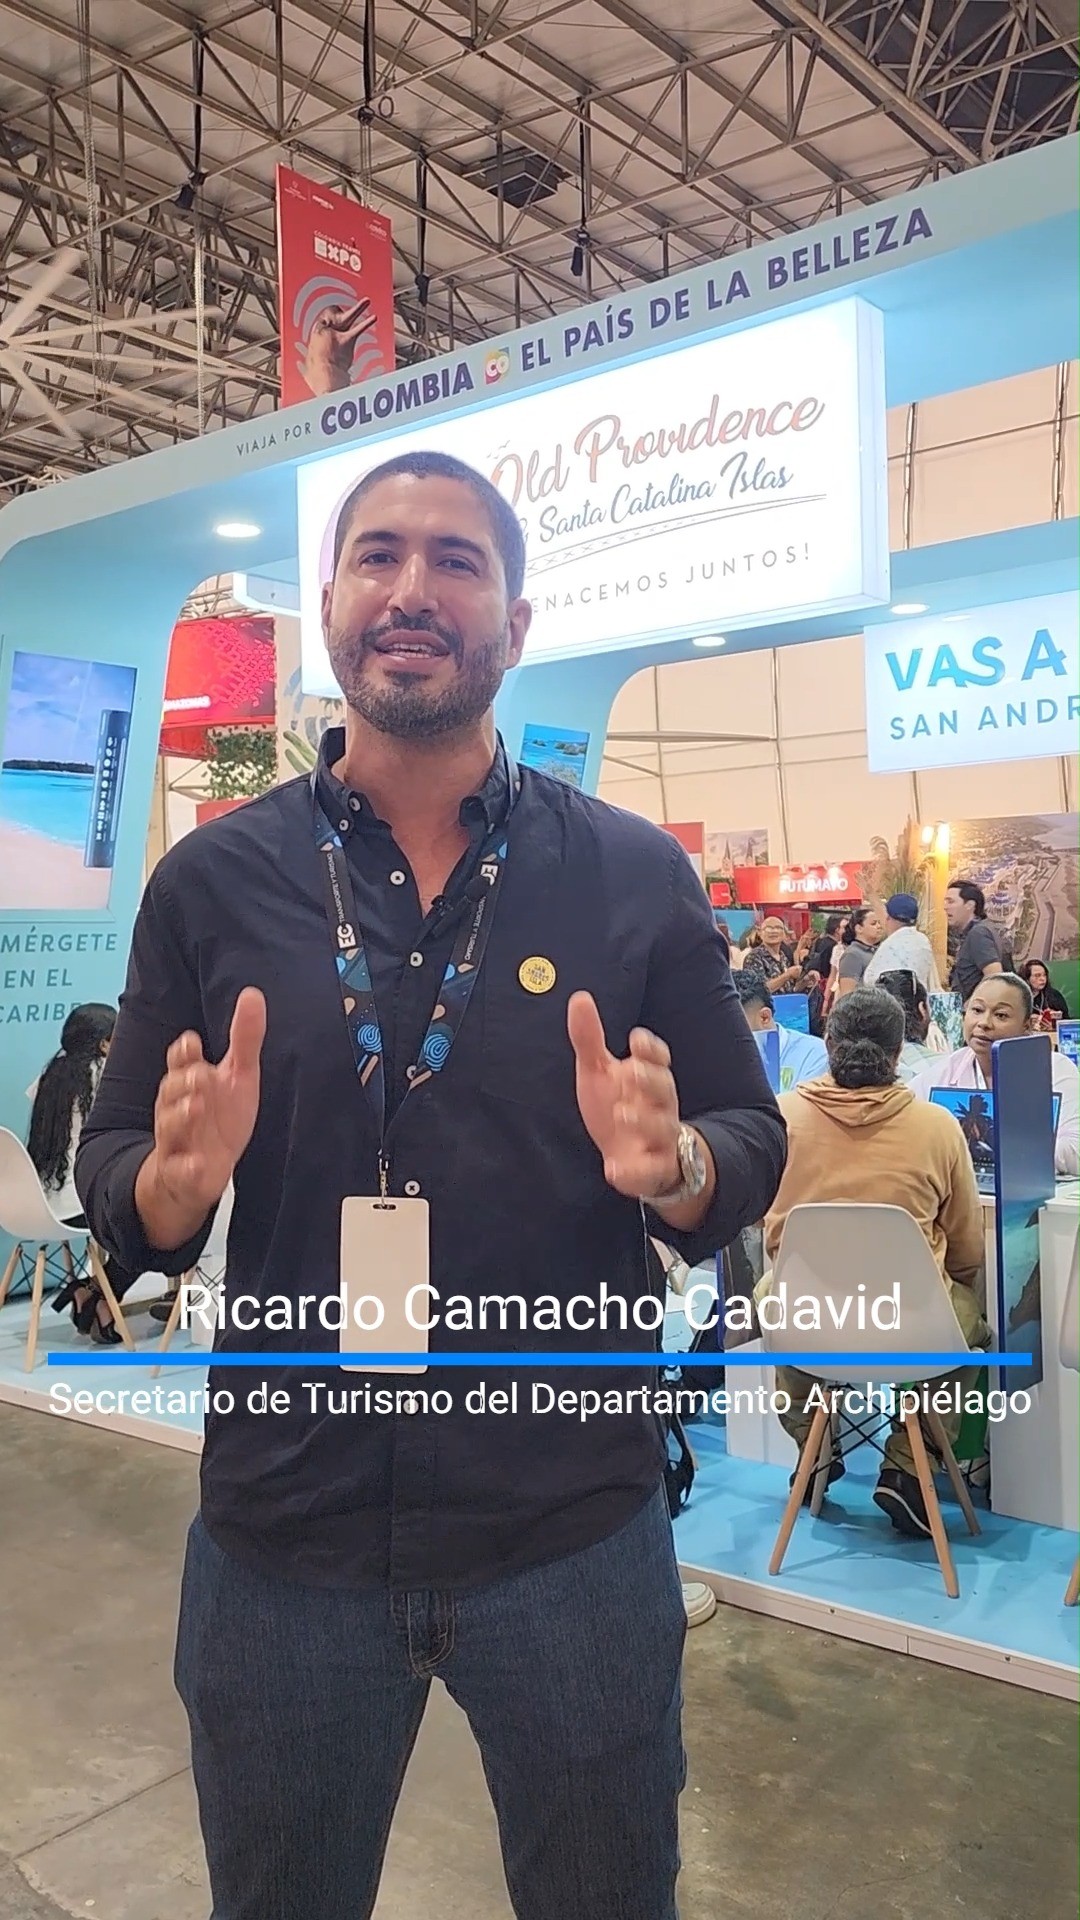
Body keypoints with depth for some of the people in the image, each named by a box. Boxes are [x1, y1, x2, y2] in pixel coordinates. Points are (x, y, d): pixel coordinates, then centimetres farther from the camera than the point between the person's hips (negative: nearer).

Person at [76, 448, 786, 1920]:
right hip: (281, 1534, 1)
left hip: (577, 1529, 0)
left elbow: (753, 1149, 0)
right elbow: (115, 1187, 3)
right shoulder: (209, 882, -2)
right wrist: (177, 1177, -20)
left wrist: (674, 1166, -21)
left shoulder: (636, 877, -4)